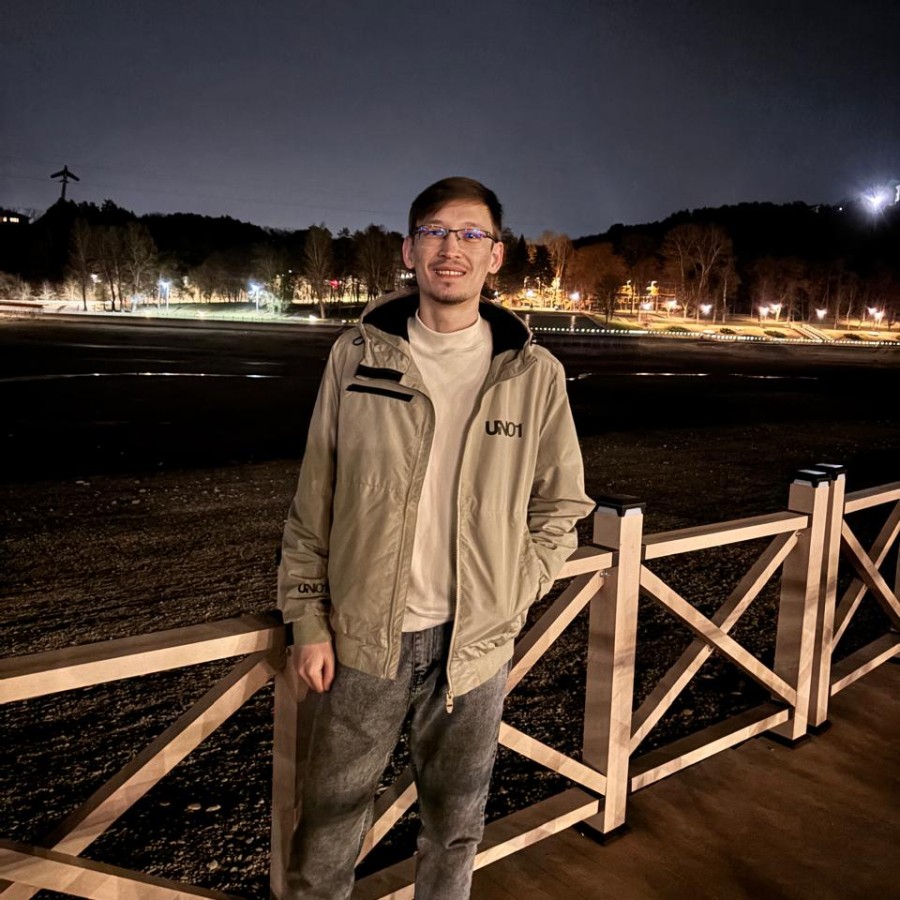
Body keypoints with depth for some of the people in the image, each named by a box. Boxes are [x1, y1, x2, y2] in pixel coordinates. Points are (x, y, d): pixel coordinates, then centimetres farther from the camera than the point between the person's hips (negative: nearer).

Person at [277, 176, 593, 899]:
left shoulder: (535, 374, -3)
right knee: (328, 826, 14)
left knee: (454, 827, 19)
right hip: (364, 635, 0)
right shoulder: (358, 355, -4)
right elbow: (314, 501, 1)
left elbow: (562, 503, 6)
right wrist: (309, 619, -1)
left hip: (474, 643, 1)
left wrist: (510, 599, -2)